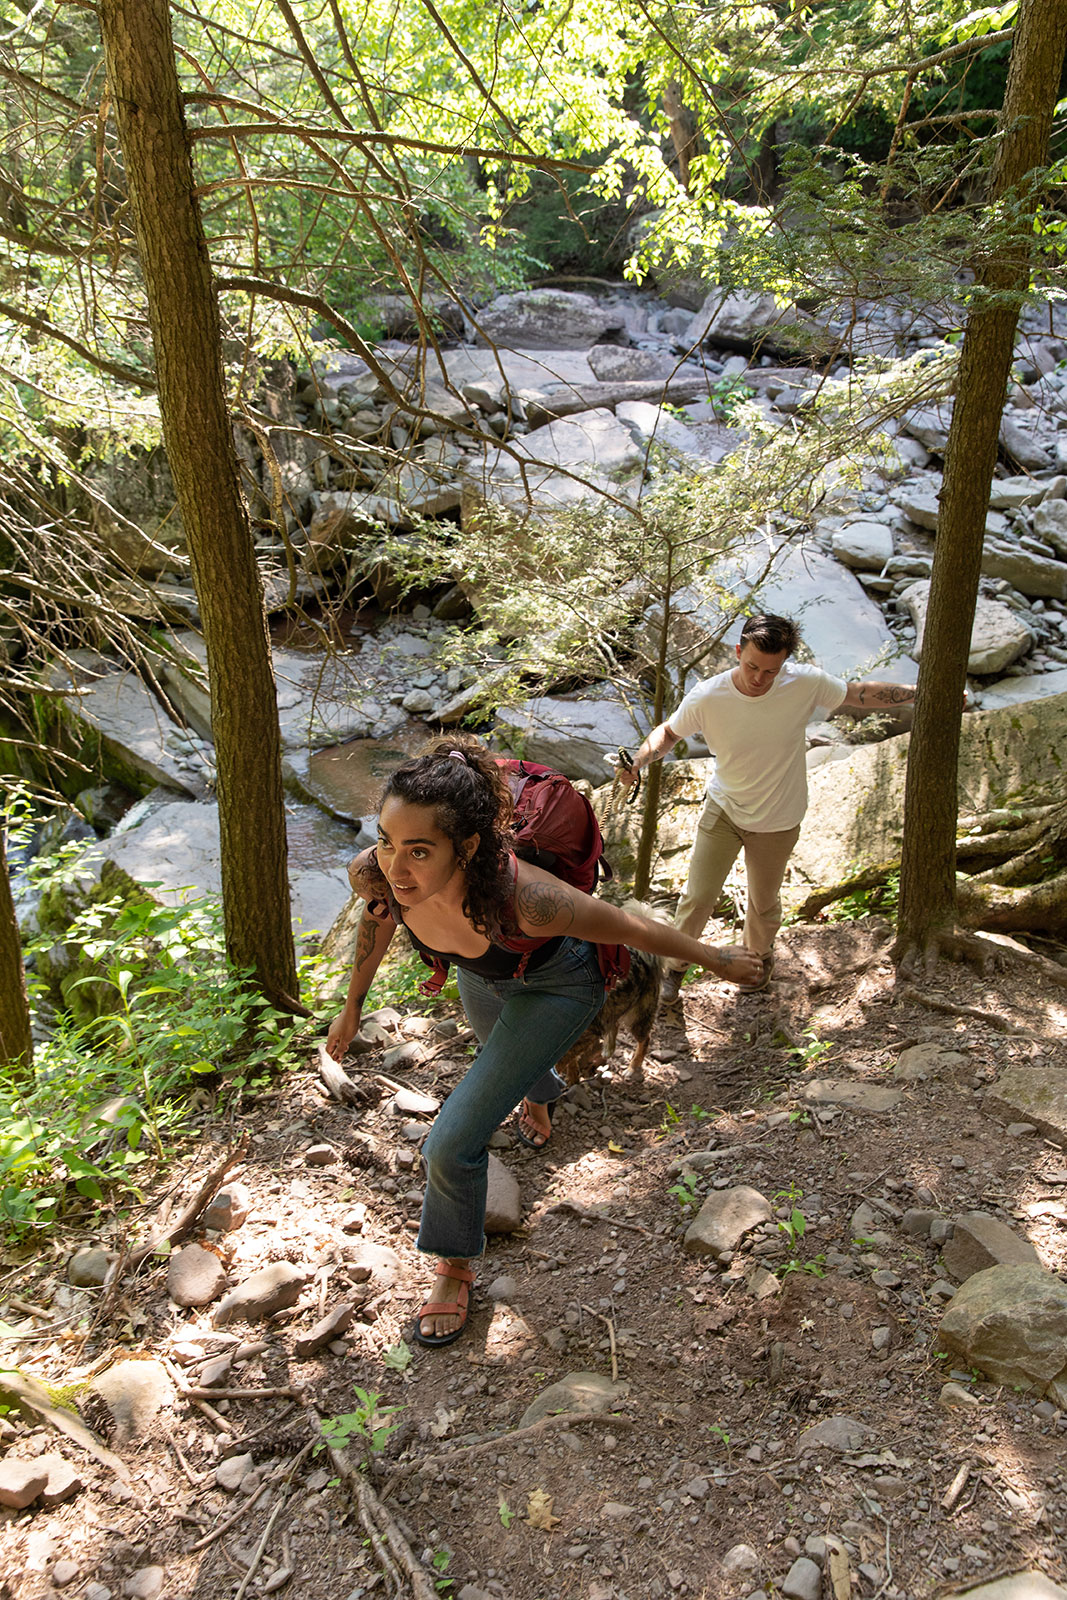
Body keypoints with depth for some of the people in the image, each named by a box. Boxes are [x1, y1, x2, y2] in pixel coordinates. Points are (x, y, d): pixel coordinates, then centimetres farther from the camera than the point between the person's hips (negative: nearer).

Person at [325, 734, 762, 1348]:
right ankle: (542, 1092, 76)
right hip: (483, 974, 5)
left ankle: (456, 1268, 24)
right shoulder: (374, 874, -36)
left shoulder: (524, 897, -48)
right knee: (498, 1049, 38)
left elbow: (631, 928, -29)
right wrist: (353, 1006, 5)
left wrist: (718, 960, -11)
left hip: (557, 987, -5)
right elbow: (377, 921, -9)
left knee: (454, 1142, -8)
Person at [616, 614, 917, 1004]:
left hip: (777, 821, 1)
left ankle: (760, 957, 52)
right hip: (723, 811, -1)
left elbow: (862, 694, -6)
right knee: (698, 898, -1)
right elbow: (669, 732, -6)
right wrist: (637, 763, -24)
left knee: (764, 903, 19)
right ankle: (675, 965, 27)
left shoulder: (804, 684, -24)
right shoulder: (706, 697, -25)